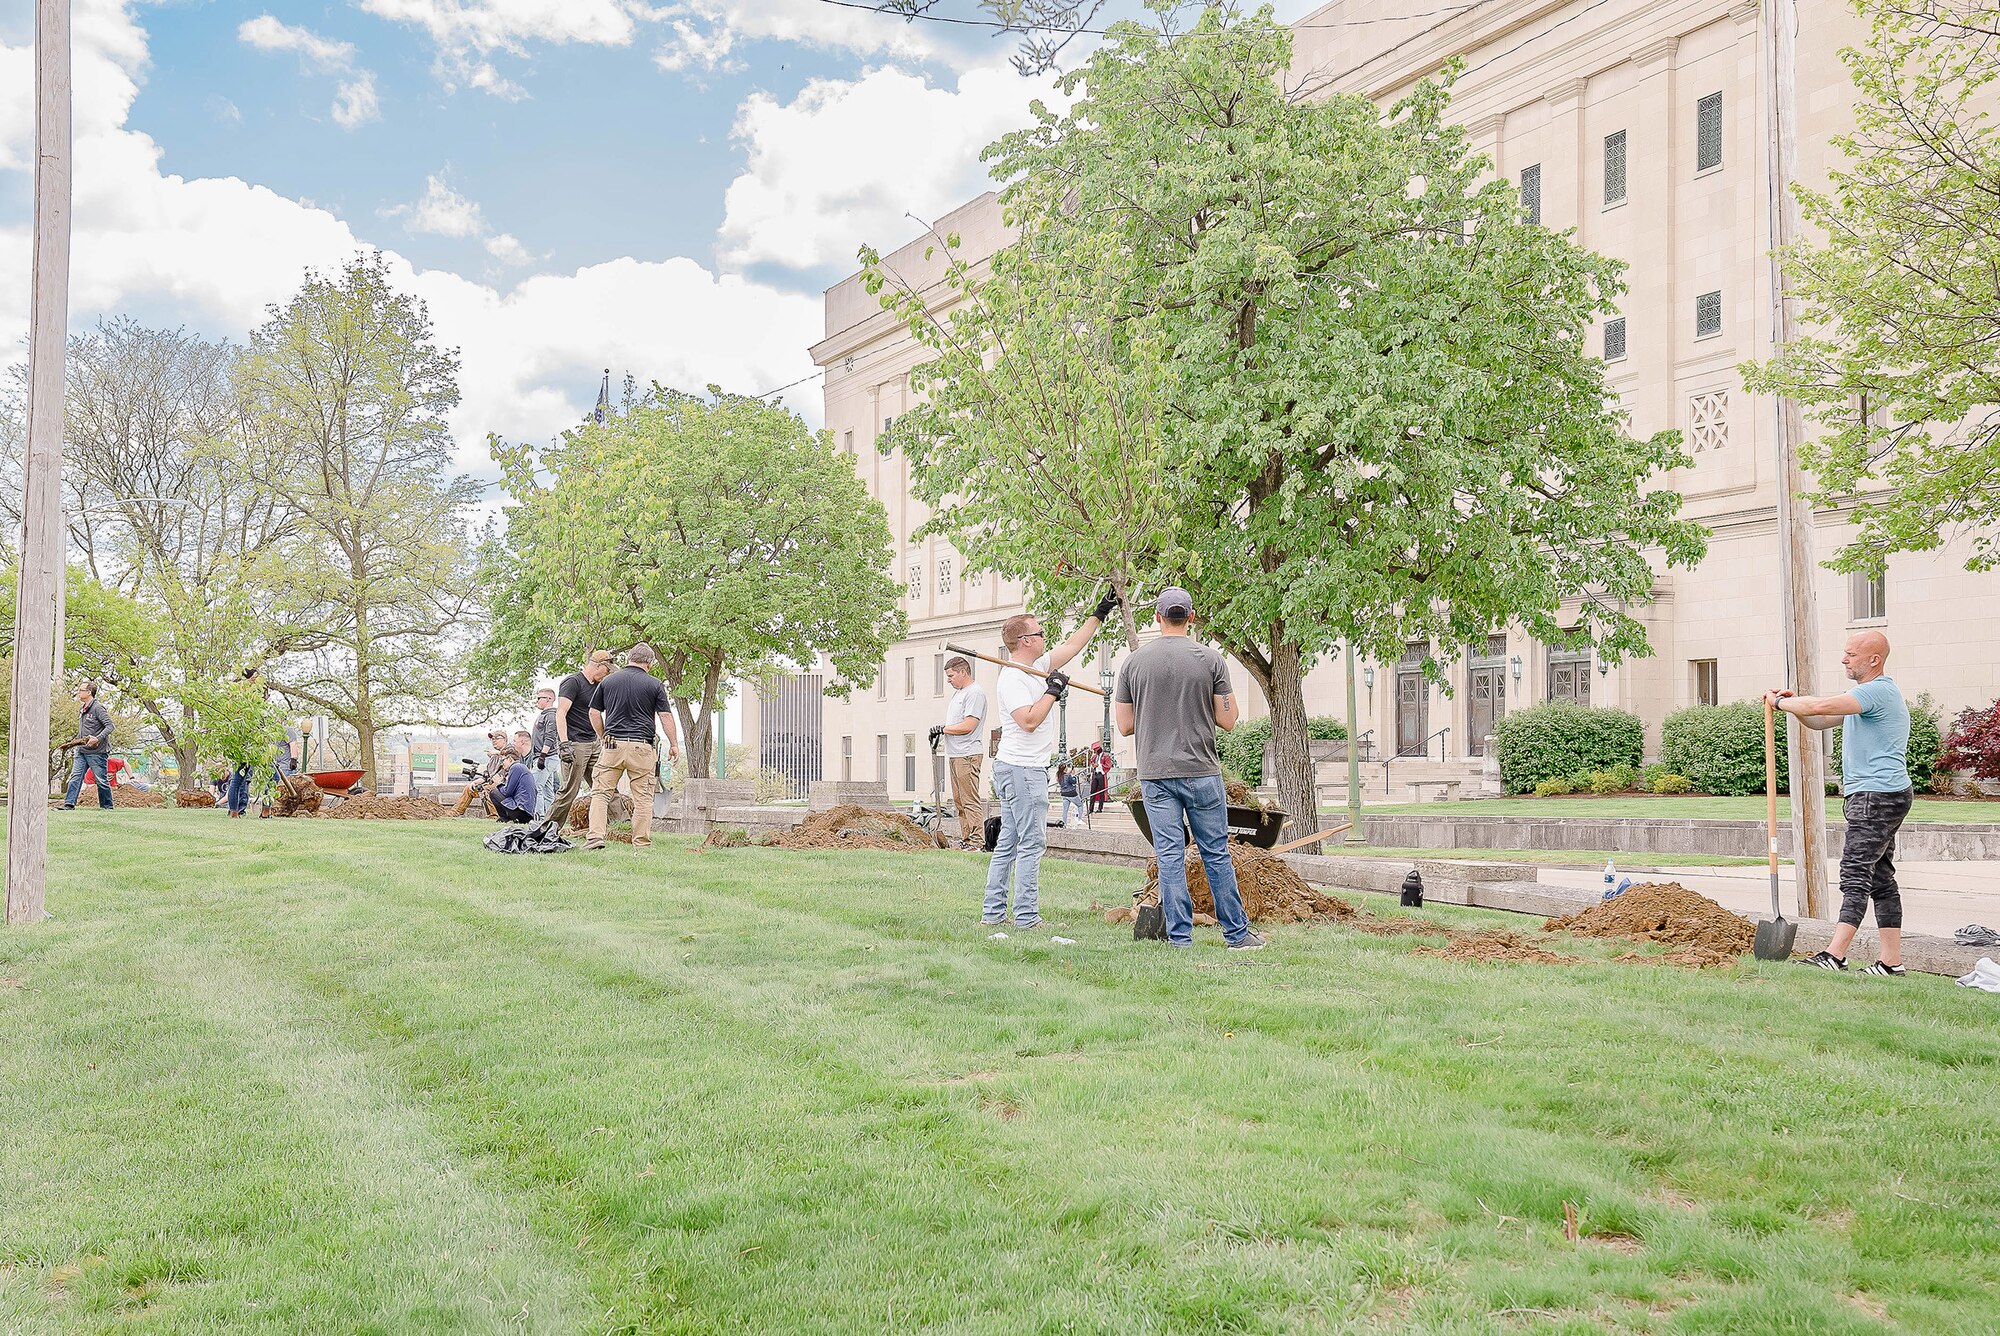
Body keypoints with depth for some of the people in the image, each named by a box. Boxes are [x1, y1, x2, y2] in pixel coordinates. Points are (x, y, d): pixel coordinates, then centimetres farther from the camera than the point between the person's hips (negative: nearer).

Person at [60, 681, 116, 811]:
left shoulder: (98, 708, -13)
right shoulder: (82, 709, 15)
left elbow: (110, 726, -19)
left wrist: (97, 739, -28)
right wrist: (77, 740, 14)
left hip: (97, 751, -8)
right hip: (81, 750, 8)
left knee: (102, 780, 0)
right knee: (75, 777, -3)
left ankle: (107, 807, 10)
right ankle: (69, 804, -6)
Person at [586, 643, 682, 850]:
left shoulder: (608, 681, 8)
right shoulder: (655, 685, 0)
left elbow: (594, 713, 11)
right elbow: (666, 717, -3)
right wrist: (674, 745, 7)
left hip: (612, 745, 1)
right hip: (642, 747, -1)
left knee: (600, 792, 6)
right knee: (643, 798, 5)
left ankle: (596, 837, -6)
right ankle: (642, 843, 6)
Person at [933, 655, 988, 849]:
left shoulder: (975, 692, -11)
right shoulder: (958, 692, 20)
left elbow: (968, 726, -19)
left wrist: (943, 729, -9)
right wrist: (940, 732, 6)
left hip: (968, 754, -10)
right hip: (955, 754, 10)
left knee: (970, 801, -11)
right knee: (959, 800, 12)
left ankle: (976, 842, -10)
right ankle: (965, 840, 16)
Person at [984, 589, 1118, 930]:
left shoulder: (1037, 667, 14)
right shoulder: (1011, 678, -14)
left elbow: (1071, 647, 23)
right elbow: (1029, 721, -24)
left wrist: (1099, 614, 24)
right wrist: (1053, 691, -16)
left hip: (1021, 769, 10)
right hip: (1022, 769, -10)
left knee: (1008, 843, 10)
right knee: (1031, 843, -8)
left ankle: (993, 912, 13)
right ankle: (1026, 917, -6)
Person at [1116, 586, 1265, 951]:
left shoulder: (1134, 661, 2)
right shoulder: (1210, 659, -3)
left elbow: (1125, 726, 4)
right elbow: (1227, 721, -2)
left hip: (1155, 774, 1)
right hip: (1201, 772, -1)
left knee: (1170, 857, 3)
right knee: (1216, 854, 7)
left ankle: (1180, 938, 3)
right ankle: (1237, 934, 14)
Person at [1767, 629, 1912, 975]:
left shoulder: (1879, 691, -14)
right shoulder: (1867, 694, 21)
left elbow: (1822, 706, -25)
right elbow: (1821, 721, 25)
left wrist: (1779, 701, -9)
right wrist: (1792, 704, 6)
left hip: (1877, 797, -11)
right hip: (1871, 797, 11)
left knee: (1856, 876, -14)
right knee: (1880, 879, 9)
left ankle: (1834, 955, -17)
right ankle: (1891, 961, 11)